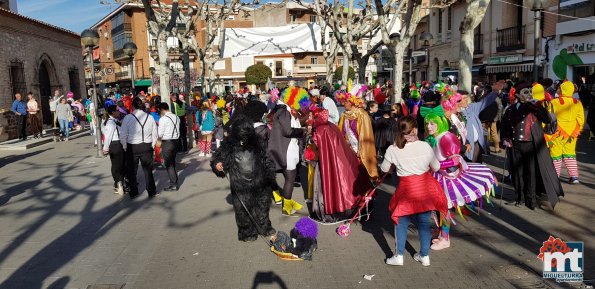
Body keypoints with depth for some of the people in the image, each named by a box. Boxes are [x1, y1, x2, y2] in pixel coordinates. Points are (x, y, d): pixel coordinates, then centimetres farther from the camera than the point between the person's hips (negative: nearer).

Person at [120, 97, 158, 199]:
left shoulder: (127, 118, -10)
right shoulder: (149, 117, -3)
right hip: (147, 146, 2)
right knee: (148, 170, 12)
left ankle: (133, 193, 22)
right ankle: (151, 192, 17)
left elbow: (123, 135, -7)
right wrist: (152, 146, 14)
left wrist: (125, 147, 6)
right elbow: (155, 134, 2)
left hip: (132, 147, -2)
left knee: (132, 171, 13)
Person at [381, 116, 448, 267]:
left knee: (401, 222, 15)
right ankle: (424, 256, 27)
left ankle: (399, 256, 19)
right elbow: (436, 167, 3)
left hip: (407, 189, -1)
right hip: (426, 187, 1)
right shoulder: (425, 146, -9)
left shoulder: (392, 149, -9)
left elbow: (384, 169, 6)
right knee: (424, 222, 15)